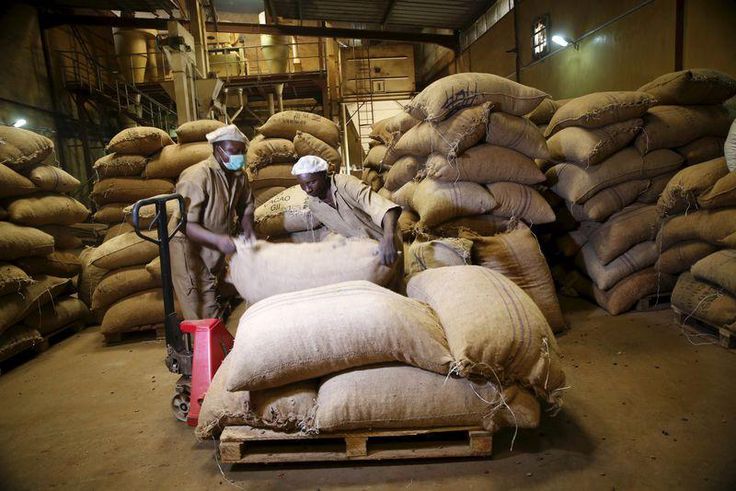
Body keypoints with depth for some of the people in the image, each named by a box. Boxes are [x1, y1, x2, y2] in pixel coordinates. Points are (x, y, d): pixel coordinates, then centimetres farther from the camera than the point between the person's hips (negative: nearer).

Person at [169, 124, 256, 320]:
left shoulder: (239, 175, -2)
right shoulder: (197, 176, -25)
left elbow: (245, 207, 11)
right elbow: (186, 224, -29)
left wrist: (248, 230, -9)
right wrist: (217, 239, -42)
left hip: (216, 252, 7)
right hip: (190, 250, -7)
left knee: (216, 308, 22)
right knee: (201, 317, -3)